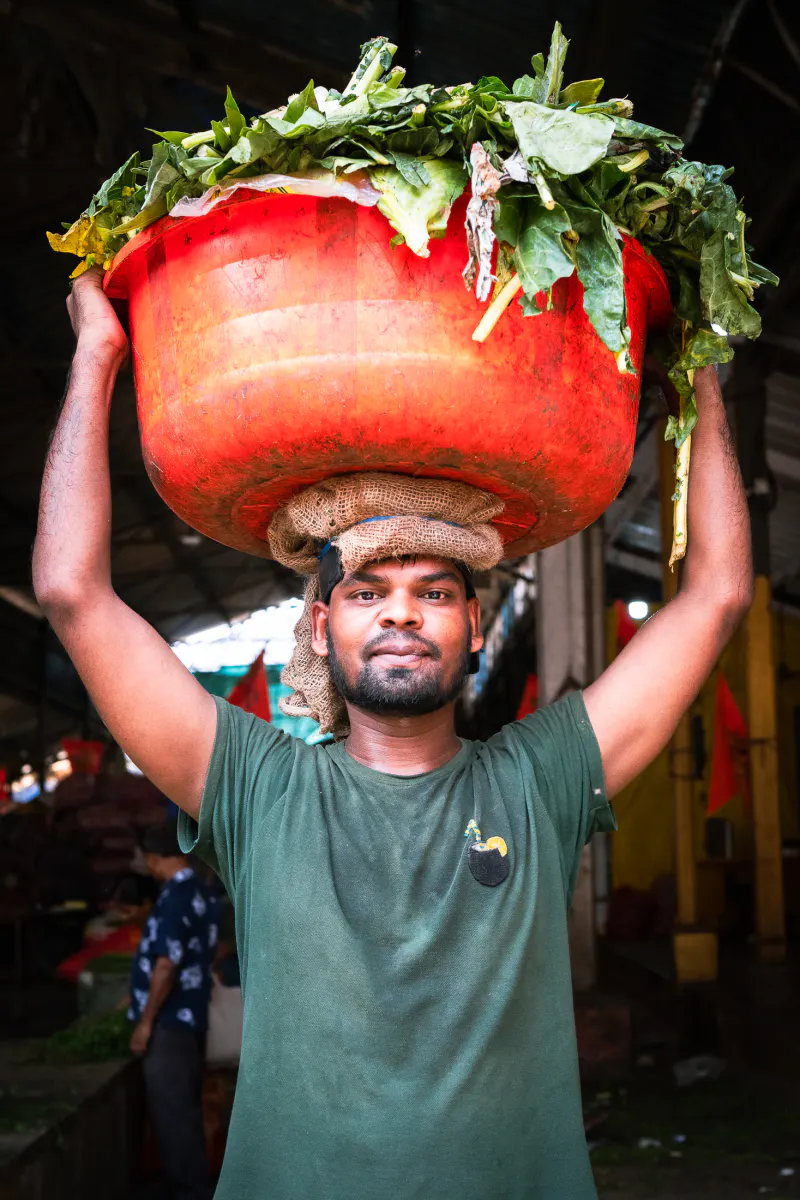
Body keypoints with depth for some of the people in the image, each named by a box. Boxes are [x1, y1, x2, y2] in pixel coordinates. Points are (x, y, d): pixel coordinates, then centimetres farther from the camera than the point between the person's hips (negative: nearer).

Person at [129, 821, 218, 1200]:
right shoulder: (202, 894, 10)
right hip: (190, 1017, 9)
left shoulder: (174, 898, -19)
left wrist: (146, 1020, -16)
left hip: (169, 1022, -9)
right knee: (184, 1108, 16)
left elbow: (166, 965, -23)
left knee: (171, 1112, -2)